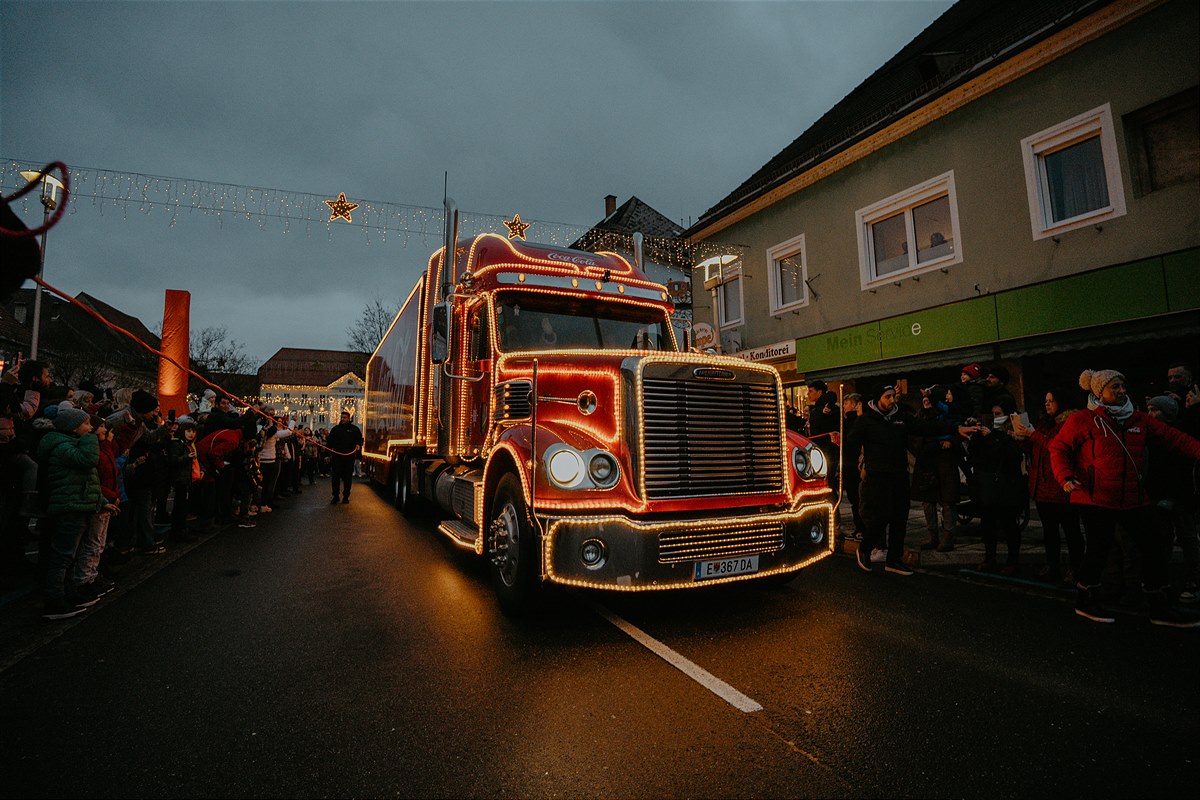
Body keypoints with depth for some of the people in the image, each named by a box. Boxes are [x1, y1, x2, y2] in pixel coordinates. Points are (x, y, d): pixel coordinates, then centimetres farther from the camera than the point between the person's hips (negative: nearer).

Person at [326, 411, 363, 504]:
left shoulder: (354, 429, 7)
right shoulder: (335, 429, 11)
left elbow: (360, 439, 11)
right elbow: (329, 441, 12)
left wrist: (358, 444, -11)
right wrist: (329, 454, 4)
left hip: (349, 457, -1)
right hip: (337, 456, 1)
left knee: (348, 477, 4)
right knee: (335, 476, -1)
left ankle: (346, 496, 12)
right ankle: (335, 496, 7)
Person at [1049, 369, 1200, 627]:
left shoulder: (1139, 419, 10)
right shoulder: (1083, 421, -8)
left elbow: (1173, 437, 10)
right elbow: (1058, 447, -6)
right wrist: (1066, 477, -19)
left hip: (1133, 499, 6)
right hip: (1095, 499, -6)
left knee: (1154, 547, 8)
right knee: (1099, 547, -1)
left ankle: (1160, 607, 22)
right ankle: (1085, 600, 18)